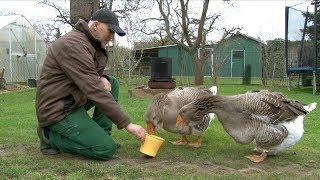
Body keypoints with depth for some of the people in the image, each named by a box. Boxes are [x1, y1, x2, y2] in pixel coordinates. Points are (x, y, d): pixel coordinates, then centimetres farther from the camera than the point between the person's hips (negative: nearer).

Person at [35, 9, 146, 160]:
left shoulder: (91, 43, 9)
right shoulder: (73, 44, -23)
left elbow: (90, 77, 20)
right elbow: (93, 91, -28)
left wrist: (101, 78, -7)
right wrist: (128, 124, -27)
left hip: (73, 100, 10)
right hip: (58, 109, -10)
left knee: (112, 83, 7)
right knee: (107, 149, -16)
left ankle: (100, 135, 3)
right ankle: (51, 136, 0)